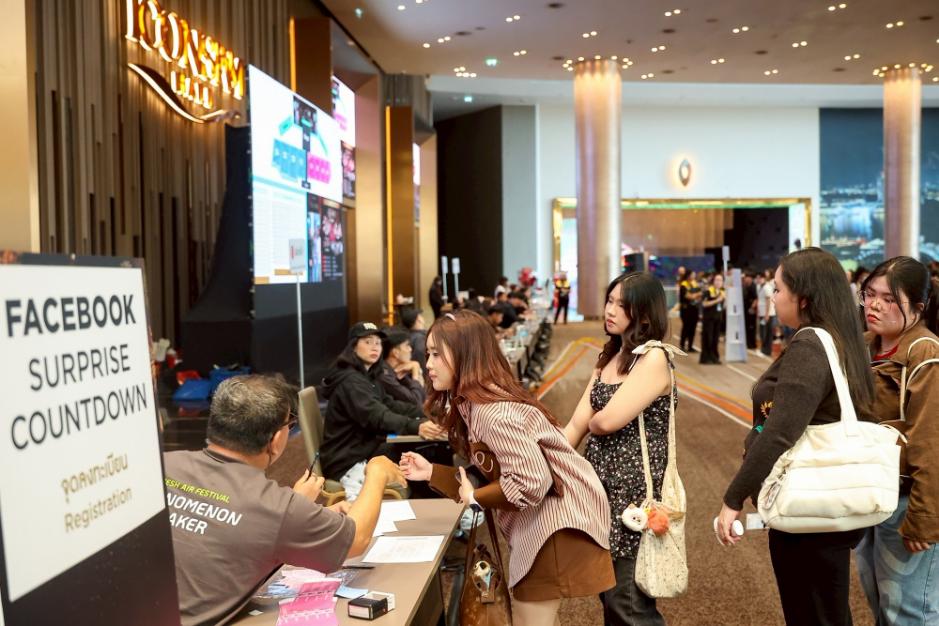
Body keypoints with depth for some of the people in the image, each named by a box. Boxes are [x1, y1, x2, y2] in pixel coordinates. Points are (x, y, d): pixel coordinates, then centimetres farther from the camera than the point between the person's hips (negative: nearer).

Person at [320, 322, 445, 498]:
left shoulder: (368, 377, 13)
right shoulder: (350, 381, -19)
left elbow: (390, 405, 14)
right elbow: (377, 416, -33)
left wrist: (425, 413, -2)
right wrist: (416, 427, -47)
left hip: (363, 452, 10)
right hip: (348, 463, -10)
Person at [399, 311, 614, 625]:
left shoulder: (493, 412, -25)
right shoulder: (473, 404, 6)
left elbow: (531, 484, -30)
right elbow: (493, 478, 7)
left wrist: (475, 498, -16)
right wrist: (432, 472, 4)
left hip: (557, 519, -10)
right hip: (539, 519, 10)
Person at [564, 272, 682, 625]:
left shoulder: (654, 358, -14)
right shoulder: (609, 357, 13)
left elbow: (606, 421, -22)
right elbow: (577, 425, 8)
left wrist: (593, 420, 1)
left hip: (634, 490, -8)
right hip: (601, 485, 8)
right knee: (608, 595, 16)